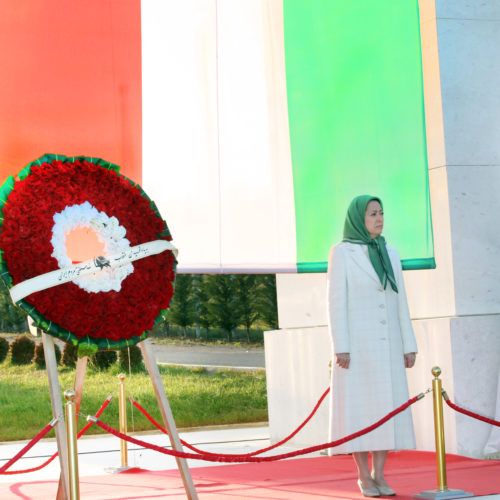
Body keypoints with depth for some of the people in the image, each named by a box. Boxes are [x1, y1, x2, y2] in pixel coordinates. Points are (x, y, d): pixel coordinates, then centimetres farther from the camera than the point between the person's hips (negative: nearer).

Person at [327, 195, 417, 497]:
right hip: (357, 341, -5)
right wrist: (340, 347, -15)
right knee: (360, 409, -4)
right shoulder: (342, 252, -5)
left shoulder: (390, 254, 11)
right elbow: (336, 302, -9)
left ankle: (379, 475, 8)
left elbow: (400, 302, 11)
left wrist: (409, 345, 6)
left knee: (388, 407, 1)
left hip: (386, 343, 5)